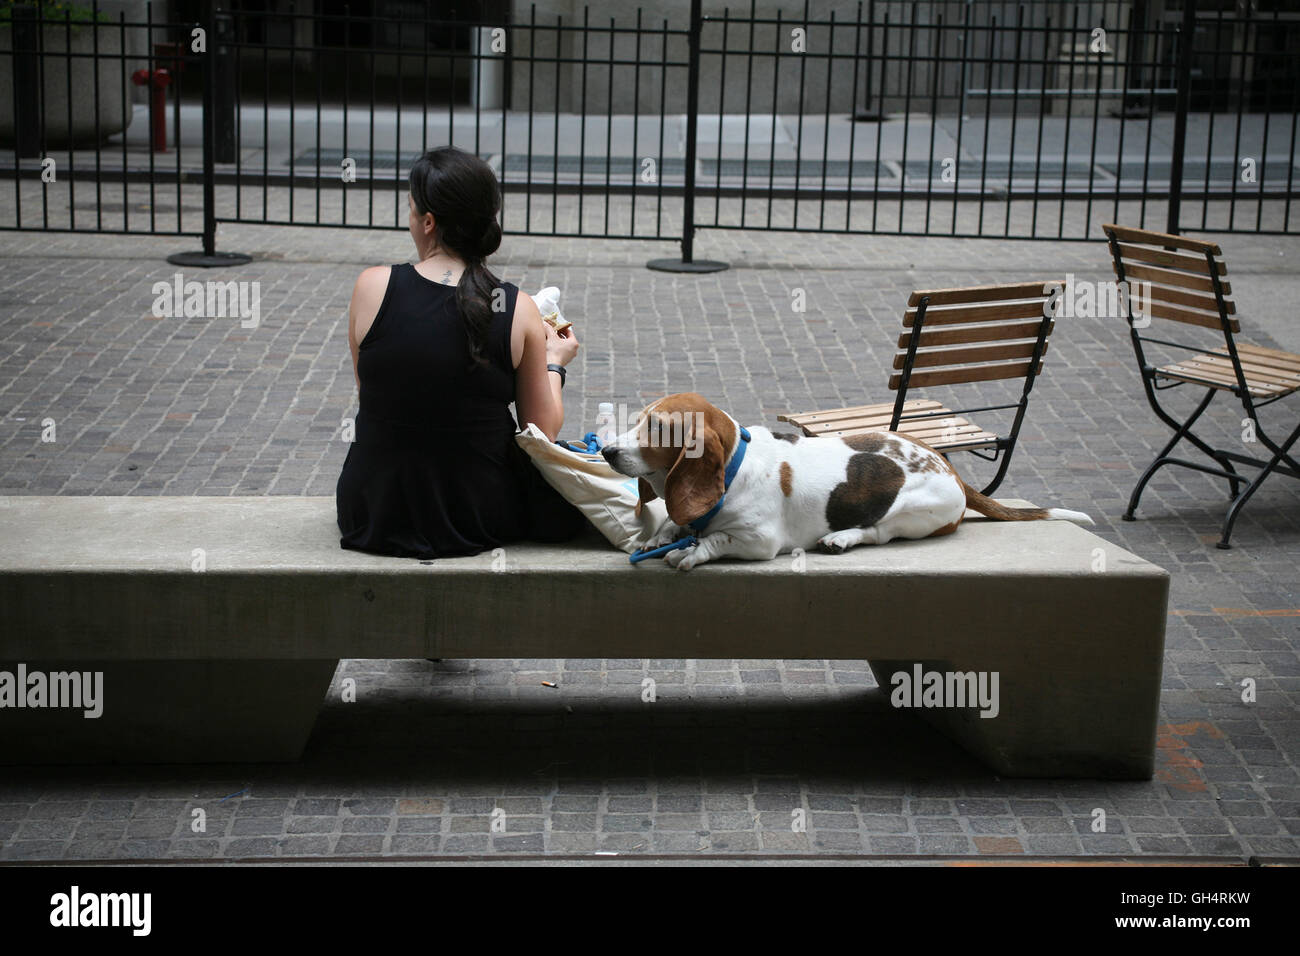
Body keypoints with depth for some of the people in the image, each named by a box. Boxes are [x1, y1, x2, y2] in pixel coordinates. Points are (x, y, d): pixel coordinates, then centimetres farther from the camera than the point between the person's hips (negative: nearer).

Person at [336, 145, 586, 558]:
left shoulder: (372, 287, -12)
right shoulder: (520, 311, -13)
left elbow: (368, 386, 5)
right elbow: (544, 431, -4)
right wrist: (554, 362, 15)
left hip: (372, 518, 1)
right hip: (477, 520, -1)